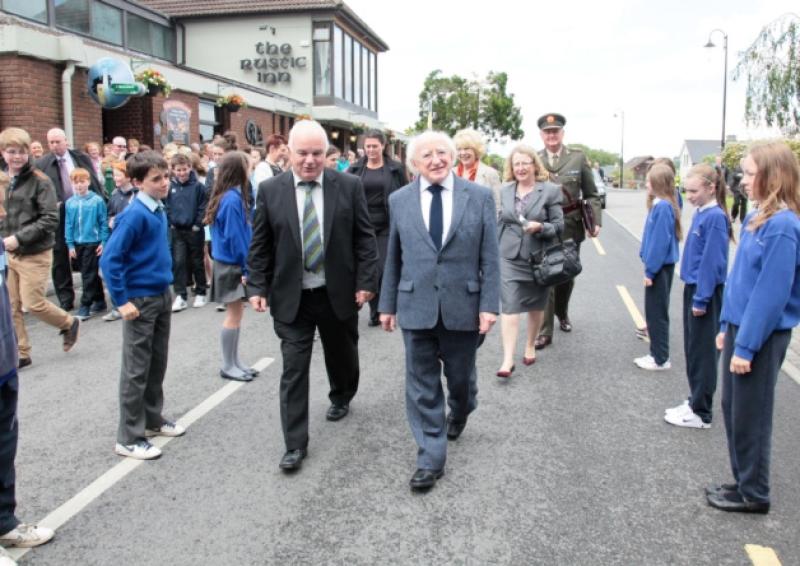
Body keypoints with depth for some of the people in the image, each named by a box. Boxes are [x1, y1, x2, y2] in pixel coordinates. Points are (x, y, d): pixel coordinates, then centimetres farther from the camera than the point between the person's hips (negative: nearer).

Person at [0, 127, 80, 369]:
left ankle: (69, 323, 25)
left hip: (34, 254, -5)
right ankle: (19, 353, 20)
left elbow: (51, 219, -15)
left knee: (33, 303, -1)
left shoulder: (39, 181, -10)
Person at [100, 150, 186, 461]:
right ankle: (129, 438, 11)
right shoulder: (134, 215, -18)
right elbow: (110, 260, -20)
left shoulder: (159, 210, 6)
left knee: (157, 364, 18)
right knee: (136, 370, 1)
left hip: (162, 296, 8)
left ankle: (152, 419, 34)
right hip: (140, 301, -8)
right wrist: (122, 301, -19)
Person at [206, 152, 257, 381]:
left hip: (229, 262, 9)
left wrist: (244, 265, 12)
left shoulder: (227, 196, 8)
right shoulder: (233, 199, -20)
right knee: (234, 314, -1)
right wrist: (246, 267, -14)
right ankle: (228, 366, 9)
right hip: (231, 264, -9)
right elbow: (235, 236, -20)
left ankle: (234, 361, 22)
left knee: (235, 313, 14)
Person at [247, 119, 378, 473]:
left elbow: (364, 238, -2)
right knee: (293, 370, 0)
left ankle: (341, 398, 52)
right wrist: (257, 286, -4)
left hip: (338, 294, 1)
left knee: (342, 355, 21)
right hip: (291, 297, -1)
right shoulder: (270, 190, -3)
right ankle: (295, 444, 9)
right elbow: (260, 245, 2)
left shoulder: (349, 186, -5)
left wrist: (366, 281, -7)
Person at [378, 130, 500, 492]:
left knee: (459, 377, 17)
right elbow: (393, 258, 8)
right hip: (416, 306, 1)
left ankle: (459, 414, 51)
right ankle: (431, 459, 16)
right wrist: (387, 303, 9)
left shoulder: (479, 197, -2)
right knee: (422, 385, 4)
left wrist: (489, 304, -8)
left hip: (463, 306, 0)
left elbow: (489, 257, -3)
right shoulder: (399, 201, 2)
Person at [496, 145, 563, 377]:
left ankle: (530, 347, 34)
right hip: (509, 257, 1)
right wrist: (495, 251, 15)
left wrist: (540, 227, -23)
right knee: (509, 306, -7)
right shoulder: (505, 190, 7)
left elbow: (559, 225, -4)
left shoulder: (550, 190, -5)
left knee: (535, 306, 13)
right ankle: (508, 359, -8)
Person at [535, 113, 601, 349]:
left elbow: (591, 194, 4)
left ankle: (562, 314, 43)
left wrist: (596, 221, -7)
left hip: (570, 226, 2)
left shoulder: (578, 158, 2)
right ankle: (545, 331, 3)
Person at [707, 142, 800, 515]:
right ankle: (743, 481, 32)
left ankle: (754, 494, 22)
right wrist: (727, 326, 15)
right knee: (732, 409, 17)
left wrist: (746, 345, -20)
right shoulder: (756, 219, 7)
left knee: (750, 415, 5)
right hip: (740, 326, 8)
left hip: (762, 335, -8)